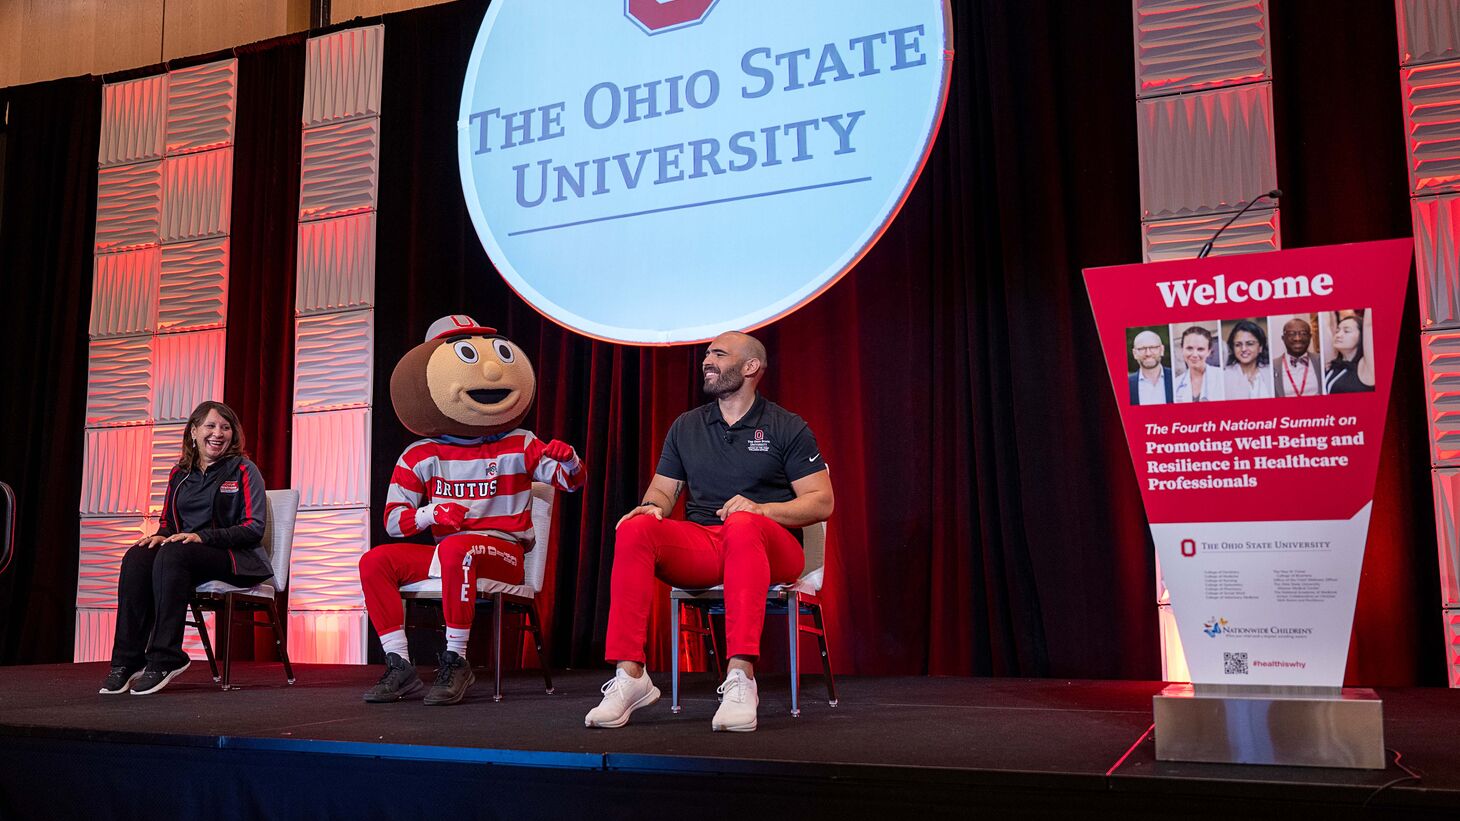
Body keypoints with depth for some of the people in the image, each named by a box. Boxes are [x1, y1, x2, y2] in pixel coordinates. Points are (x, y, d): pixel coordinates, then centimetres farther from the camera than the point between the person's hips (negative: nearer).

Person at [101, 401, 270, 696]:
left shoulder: (243, 470, -1)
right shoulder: (180, 473, 16)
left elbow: (254, 528, -9)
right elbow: (169, 522, 22)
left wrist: (201, 536, -21)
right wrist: (160, 535, -4)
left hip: (236, 560, -5)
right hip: (187, 553, 5)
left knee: (173, 555, -34)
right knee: (137, 557, -25)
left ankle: (164, 658, -32)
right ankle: (127, 660, -27)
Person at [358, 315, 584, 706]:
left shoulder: (519, 446, 5)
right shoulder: (421, 456, 8)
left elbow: (571, 481, 2)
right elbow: (393, 520, 4)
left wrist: (568, 459, -22)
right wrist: (430, 514, -17)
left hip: (504, 553, -4)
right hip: (444, 553, 4)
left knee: (455, 548, -37)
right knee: (374, 561, -16)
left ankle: (455, 664, -27)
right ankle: (400, 668, -13)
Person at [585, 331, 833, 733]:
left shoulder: (786, 427, 5)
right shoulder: (686, 426, 18)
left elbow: (821, 502, 0)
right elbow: (662, 489, 18)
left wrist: (761, 509, -17)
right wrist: (653, 505, -8)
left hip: (770, 545, -3)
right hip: (699, 545, 4)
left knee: (742, 525, -40)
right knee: (634, 530, -27)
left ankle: (740, 677, -47)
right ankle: (629, 676, -31)